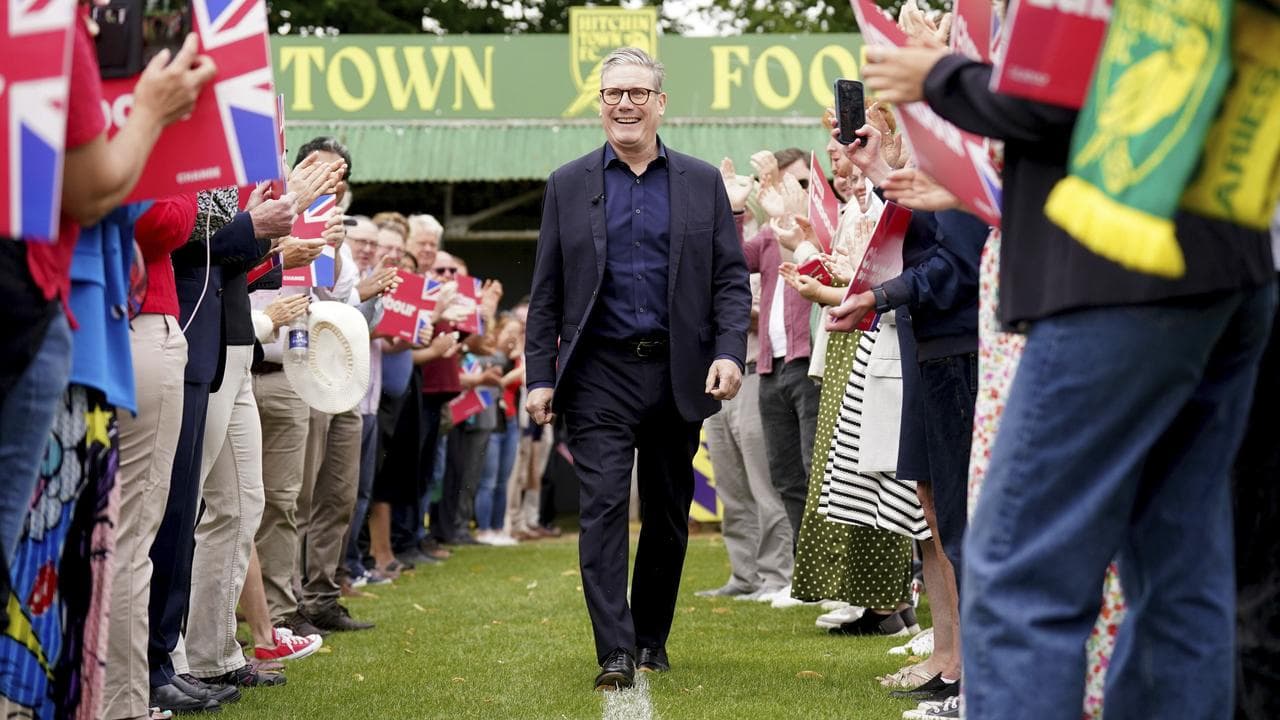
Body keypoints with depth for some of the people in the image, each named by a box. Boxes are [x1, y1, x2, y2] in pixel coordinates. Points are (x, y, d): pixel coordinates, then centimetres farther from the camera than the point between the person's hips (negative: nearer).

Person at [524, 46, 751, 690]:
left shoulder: (702, 182, 8)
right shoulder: (568, 185, 7)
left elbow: (731, 278, 5)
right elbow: (546, 292, 6)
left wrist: (729, 352, -9)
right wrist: (540, 376, -1)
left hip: (678, 374, 2)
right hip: (599, 374, -1)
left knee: (668, 515, 9)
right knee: (604, 508, -11)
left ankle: (652, 638, 23)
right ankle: (615, 653, -13)